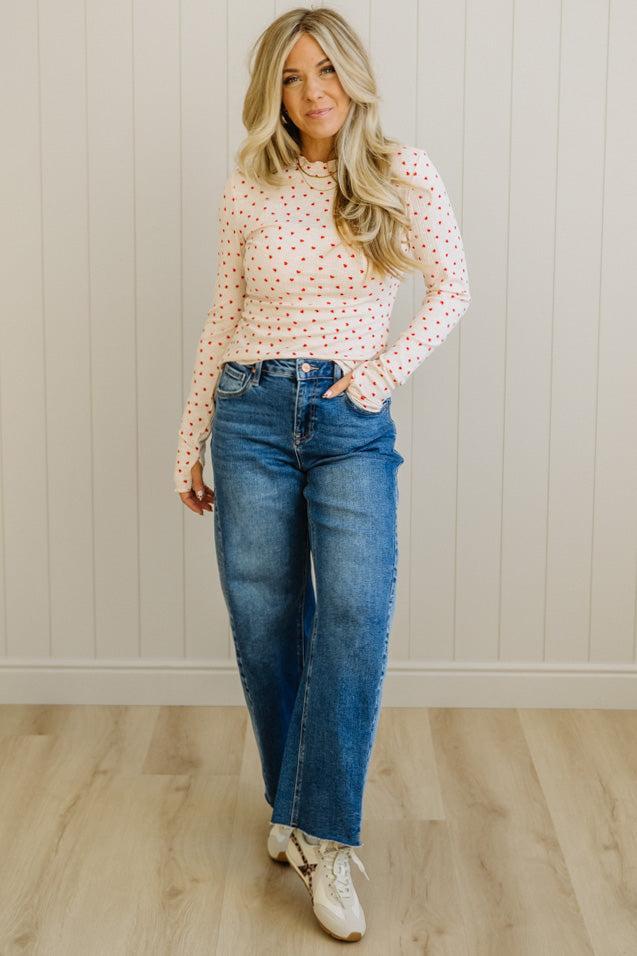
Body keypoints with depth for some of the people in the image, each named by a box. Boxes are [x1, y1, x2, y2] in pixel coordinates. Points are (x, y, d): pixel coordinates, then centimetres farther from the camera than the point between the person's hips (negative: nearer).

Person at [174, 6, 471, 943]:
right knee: (265, 624, 5)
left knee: (356, 615, -17)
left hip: (352, 424, -2)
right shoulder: (248, 190, 5)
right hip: (252, 415, 2)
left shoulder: (404, 174, 1)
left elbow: (452, 289, 7)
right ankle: (294, 806, 25)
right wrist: (189, 447, 11)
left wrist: (384, 372, -7)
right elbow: (222, 319, 10)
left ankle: (325, 838, -8)